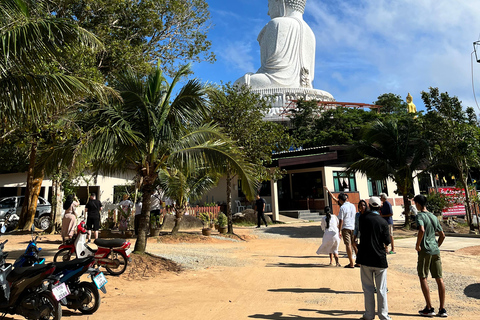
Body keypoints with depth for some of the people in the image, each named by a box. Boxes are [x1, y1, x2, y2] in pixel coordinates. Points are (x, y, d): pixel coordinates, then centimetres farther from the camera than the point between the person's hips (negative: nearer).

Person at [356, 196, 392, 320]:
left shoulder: (363, 218, -3)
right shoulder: (383, 222, -7)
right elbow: (387, 241, -6)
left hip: (365, 258, 1)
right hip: (380, 259, 0)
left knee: (368, 288, 9)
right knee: (381, 289, 9)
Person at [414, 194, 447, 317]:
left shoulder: (420, 216, -10)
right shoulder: (434, 217, 13)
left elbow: (421, 230, -27)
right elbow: (442, 235, 17)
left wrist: (417, 245, -16)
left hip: (425, 251, -7)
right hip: (435, 251, 7)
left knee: (423, 278, 2)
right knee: (439, 279, 8)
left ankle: (429, 308, 5)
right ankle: (442, 309, 12)